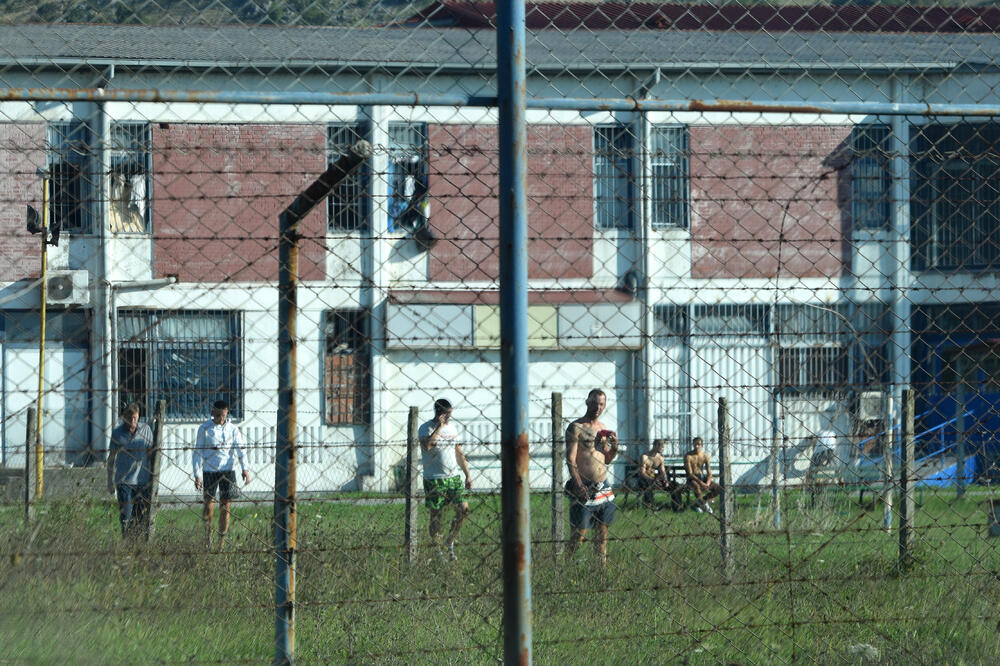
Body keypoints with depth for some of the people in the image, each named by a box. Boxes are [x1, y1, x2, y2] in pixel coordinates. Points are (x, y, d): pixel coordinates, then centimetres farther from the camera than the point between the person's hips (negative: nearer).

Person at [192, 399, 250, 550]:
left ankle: (222, 543, 9)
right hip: (210, 471, -1)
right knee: (209, 505, -6)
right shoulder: (205, 429, 1)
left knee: (225, 507, 1)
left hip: (228, 470, 1)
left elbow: (240, 449, 0)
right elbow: (197, 452, 3)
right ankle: (208, 533, 20)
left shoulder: (232, 429, 5)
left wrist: (245, 469, -15)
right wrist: (197, 474, -5)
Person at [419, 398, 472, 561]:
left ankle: (450, 542, 15)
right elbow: (427, 446, -29)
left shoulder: (452, 426, 12)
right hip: (434, 479, -5)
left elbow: (459, 452, 19)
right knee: (436, 515, 0)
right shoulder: (426, 428, -7)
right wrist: (439, 427, -24)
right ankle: (438, 551, 11)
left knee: (463, 509, -4)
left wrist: (467, 474, 15)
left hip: (453, 477, 5)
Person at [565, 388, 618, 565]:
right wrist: (579, 485, -22)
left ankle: (602, 567, 14)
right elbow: (570, 459, -12)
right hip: (584, 489, -7)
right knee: (578, 534, -8)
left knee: (602, 531, 9)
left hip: (603, 487, 7)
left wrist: (614, 447, 2)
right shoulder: (576, 428, -6)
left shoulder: (603, 428, 14)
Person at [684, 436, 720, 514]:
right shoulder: (688, 456, -10)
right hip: (692, 479, -5)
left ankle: (698, 503, 0)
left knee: (717, 488, -17)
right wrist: (700, 482, -29)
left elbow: (709, 473, 0)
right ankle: (703, 503, -13)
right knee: (697, 486, -40)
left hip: (703, 478, 5)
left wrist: (707, 483, -21)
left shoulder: (705, 456, 3)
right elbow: (690, 473, -16)